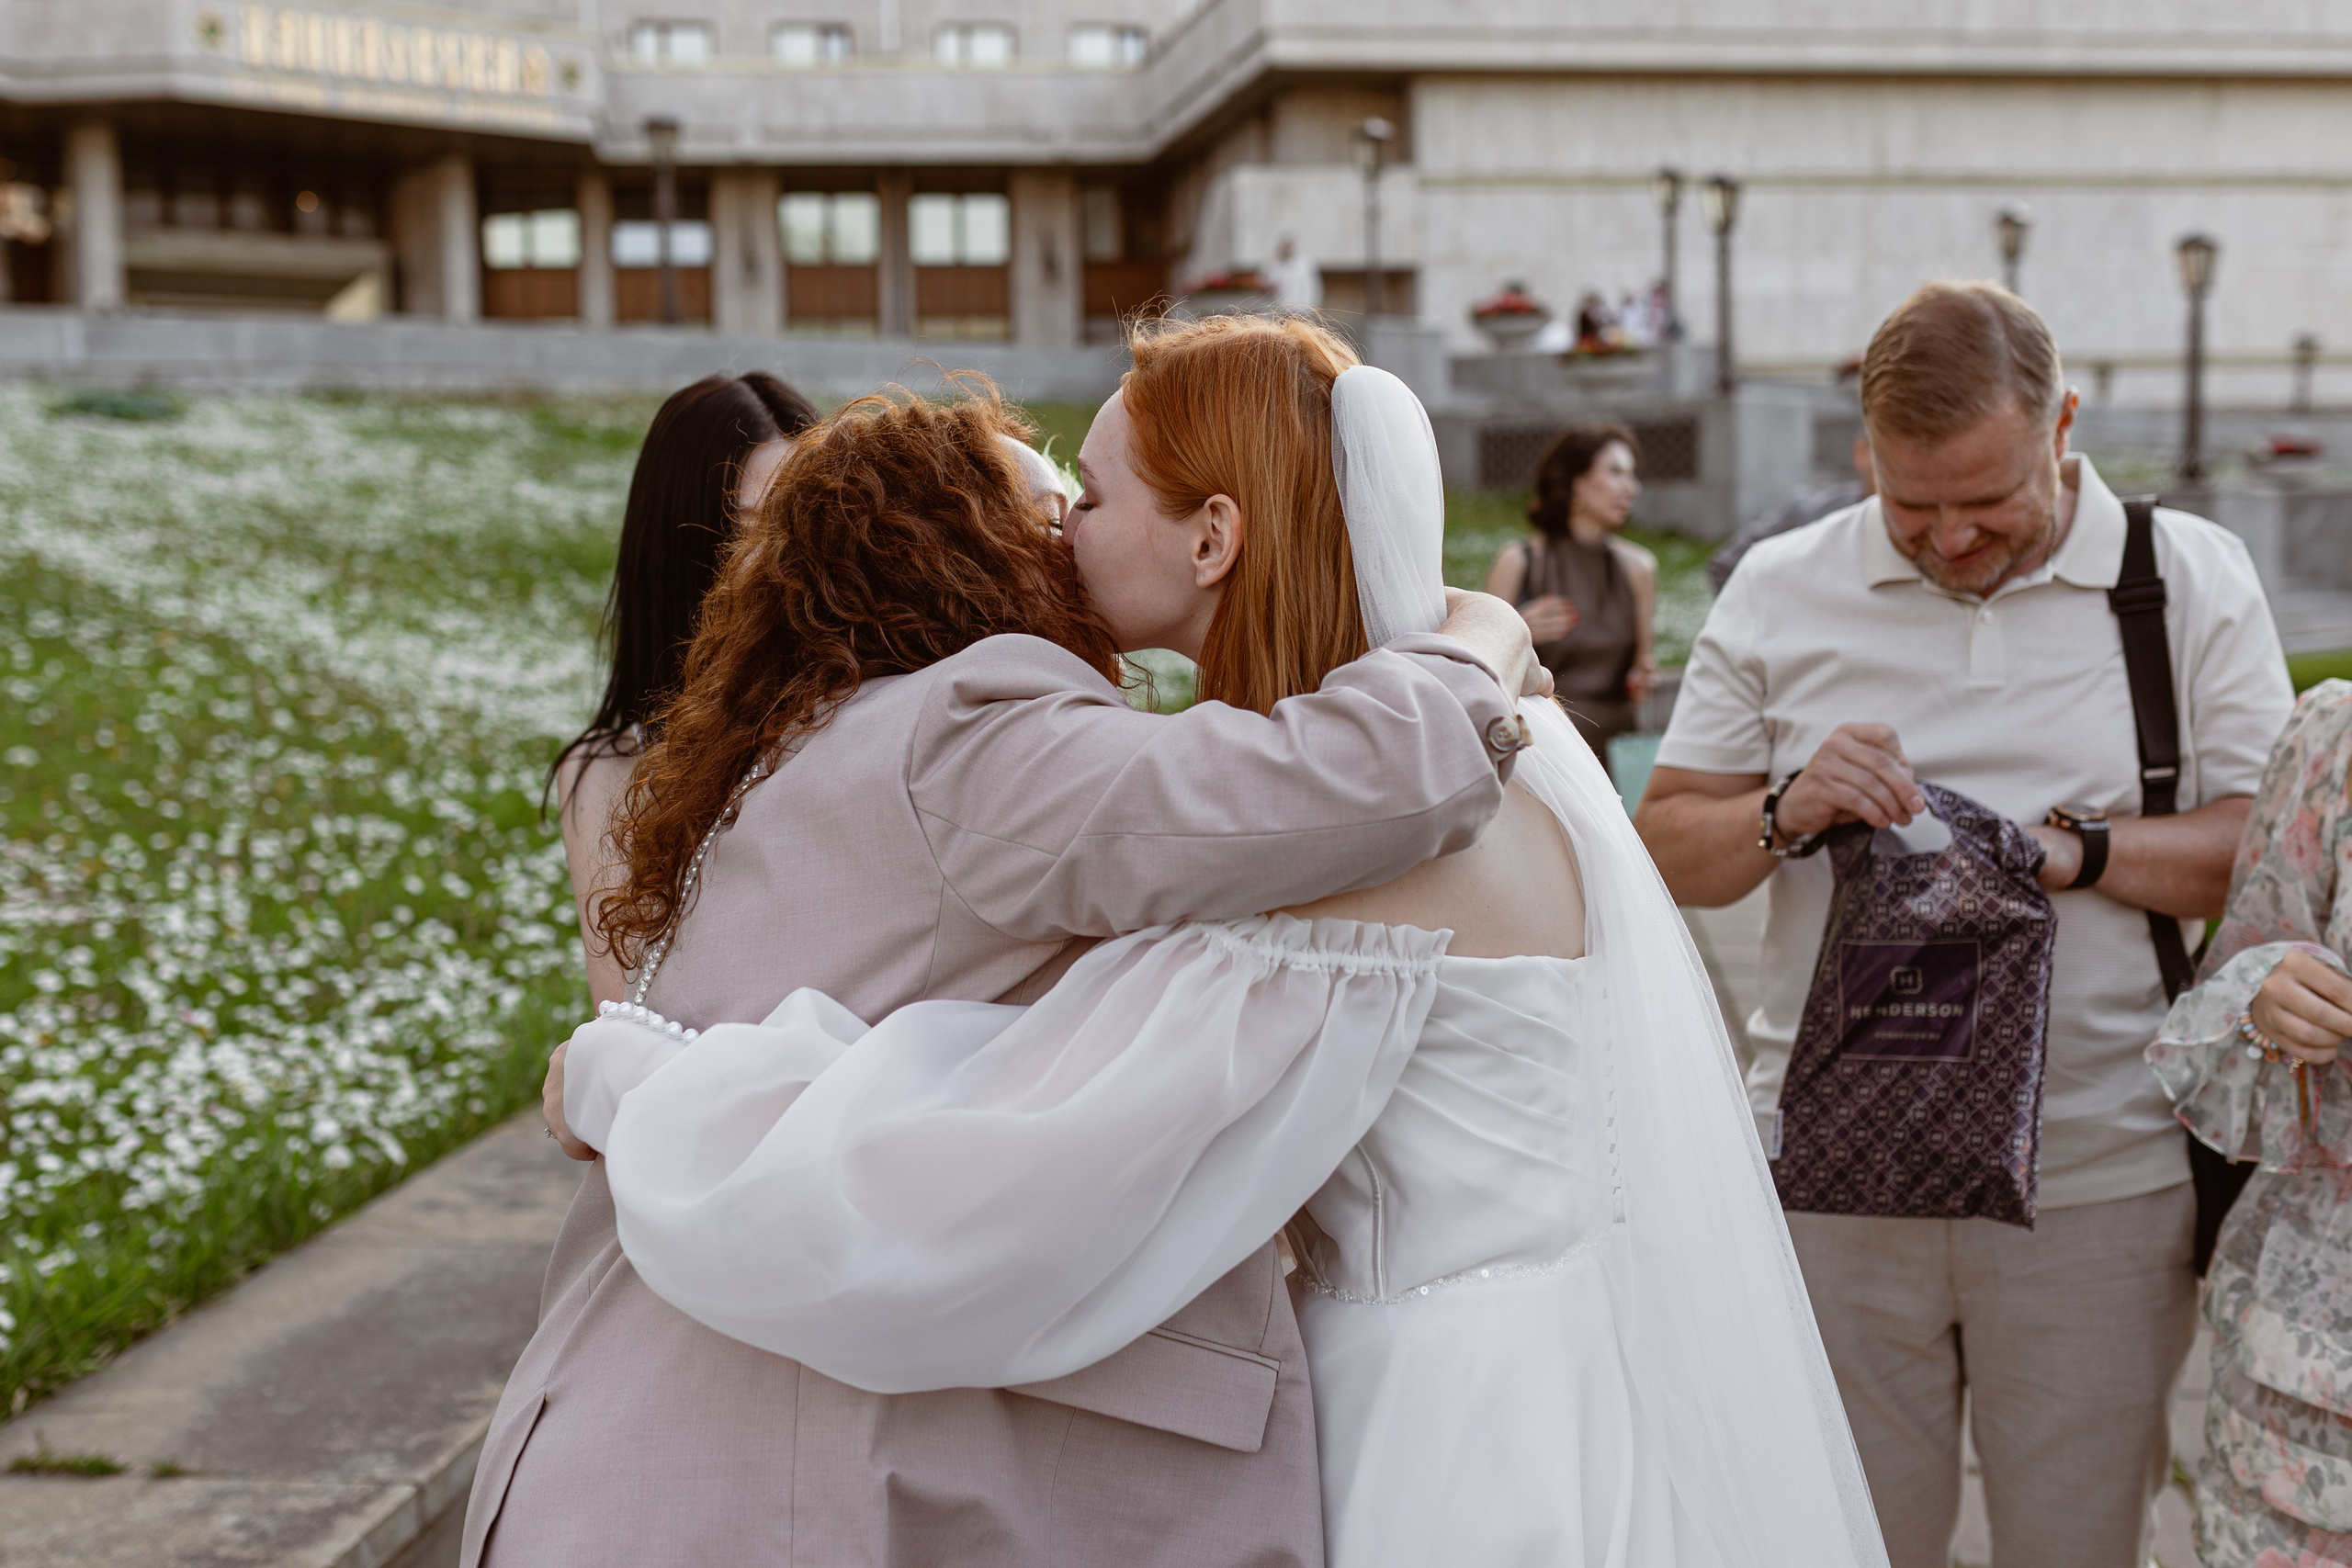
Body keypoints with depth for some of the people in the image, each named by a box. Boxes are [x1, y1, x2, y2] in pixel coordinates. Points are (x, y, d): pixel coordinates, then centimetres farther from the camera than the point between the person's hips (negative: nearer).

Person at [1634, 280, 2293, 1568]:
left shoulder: (2192, 579, 3)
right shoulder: (1779, 592, 6)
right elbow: (1666, 852, 7)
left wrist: (2078, 851, -18)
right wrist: (1786, 814, -13)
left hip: (2099, 1182, 0)